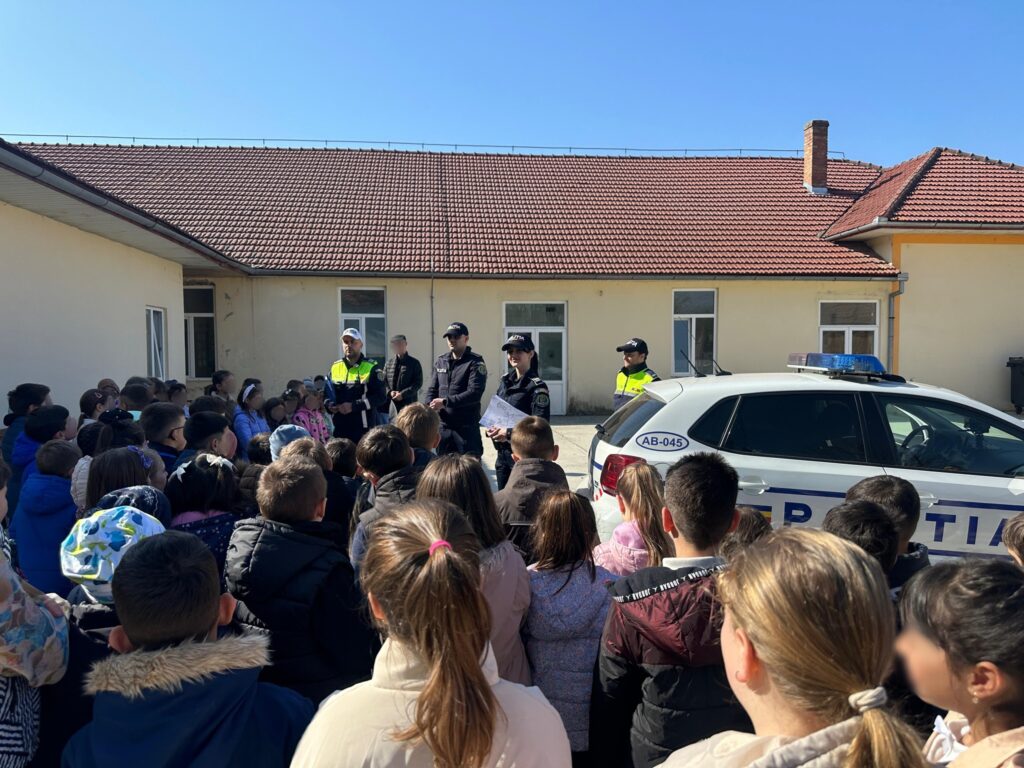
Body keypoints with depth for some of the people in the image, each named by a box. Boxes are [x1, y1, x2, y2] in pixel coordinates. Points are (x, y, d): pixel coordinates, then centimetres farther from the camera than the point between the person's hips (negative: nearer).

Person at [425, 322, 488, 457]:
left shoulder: (475, 363, -6)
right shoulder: (440, 362, 13)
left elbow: (474, 393, -17)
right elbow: (432, 389, 14)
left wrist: (445, 402, -20)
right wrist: (428, 406, -8)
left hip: (467, 426, -5)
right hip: (443, 425, 5)